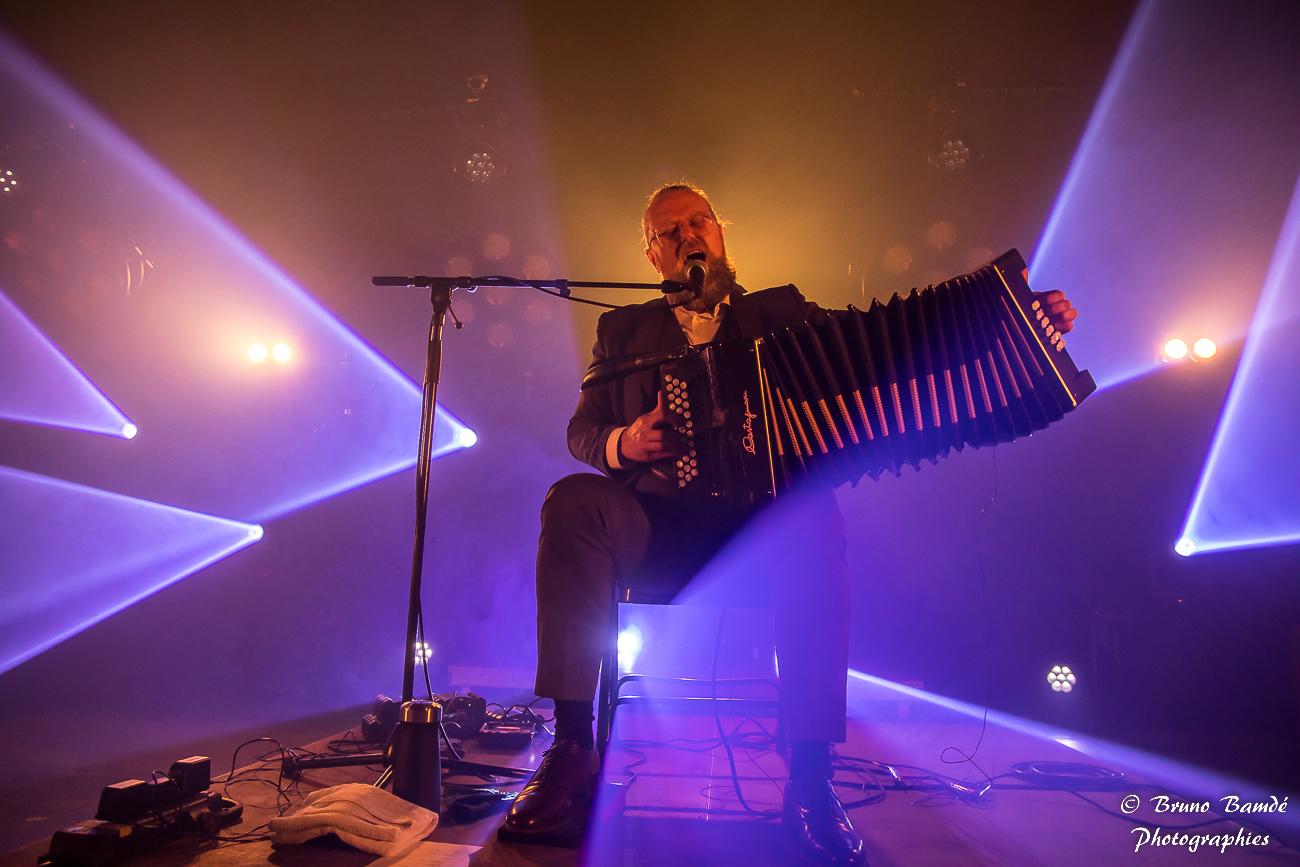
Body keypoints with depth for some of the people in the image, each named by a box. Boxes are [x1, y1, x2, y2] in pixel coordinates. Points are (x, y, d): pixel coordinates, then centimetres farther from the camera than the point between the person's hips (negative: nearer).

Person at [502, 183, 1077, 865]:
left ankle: (810, 777, -27)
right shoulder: (623, 329, 19)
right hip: (659, 529, 1)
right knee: (573, 500, -29)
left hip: (766, 525, 0)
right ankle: (572, 749, -25)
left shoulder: (780, 311, 17)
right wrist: (622, 443, -14)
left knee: (812, 518, -35)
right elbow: (582, 429, 10)